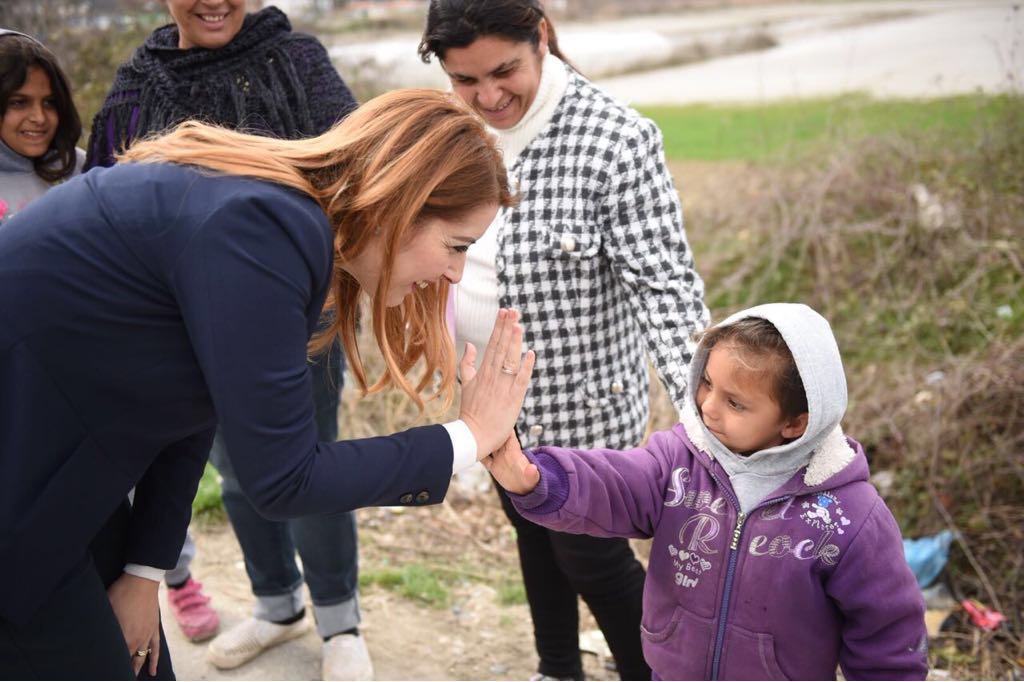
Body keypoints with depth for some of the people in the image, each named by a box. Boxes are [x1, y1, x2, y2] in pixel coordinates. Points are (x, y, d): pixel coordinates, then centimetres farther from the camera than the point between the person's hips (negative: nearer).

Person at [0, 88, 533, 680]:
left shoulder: (277, 211, 0)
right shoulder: (258, 228, -28)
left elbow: (194, 404, 5)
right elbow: (283, 479, -24)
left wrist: (145, 570, 6)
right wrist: (470, 437, -16)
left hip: (56, 462, 9)